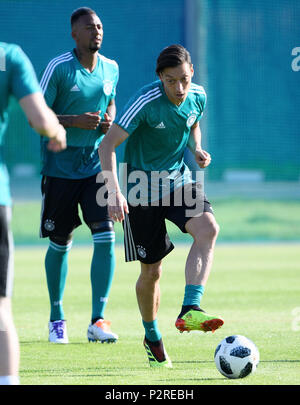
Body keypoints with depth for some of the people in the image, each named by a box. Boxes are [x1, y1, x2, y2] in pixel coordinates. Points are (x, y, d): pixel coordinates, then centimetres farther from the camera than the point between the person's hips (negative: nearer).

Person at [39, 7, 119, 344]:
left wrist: (109, 121, 1)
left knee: (105, 237, -12)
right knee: (60, 244, 6)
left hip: (97, 165, 3)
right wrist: (76, 121, -22)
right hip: (60, 168, -3)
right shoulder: (58, 68, -10)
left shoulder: (111, 68, 6)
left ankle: (97, 320, -10)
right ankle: (56, 317, 25)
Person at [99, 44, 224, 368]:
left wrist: (197, 149, -2)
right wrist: (114, 192, -33)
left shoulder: (197, 96, -4)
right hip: (142, 189, -4)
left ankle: (189, 311, -32)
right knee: (151, 271, 2)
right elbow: (107, 145, -22)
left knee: (208, 229, -27)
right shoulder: (145, 103, -22)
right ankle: (152, 338, 27)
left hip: (178, 180, 4)